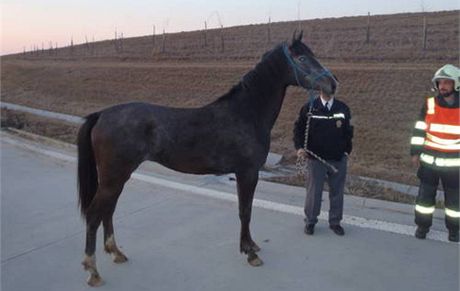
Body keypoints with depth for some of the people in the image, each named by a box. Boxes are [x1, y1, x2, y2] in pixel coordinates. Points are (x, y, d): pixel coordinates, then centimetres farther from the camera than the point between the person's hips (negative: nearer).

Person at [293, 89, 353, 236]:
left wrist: (347, 150, 6)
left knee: (337, 191, 9)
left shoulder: (343, 108, 4)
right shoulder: (309, 108, -2)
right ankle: (310, 221, 20)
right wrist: (299, 147, -11)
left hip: (338, 159, 2)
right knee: (314, 191, 4)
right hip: (315, 158, -2)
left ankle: (335, 221, 24)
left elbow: (348, 131, 11)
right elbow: (299, 128, 1)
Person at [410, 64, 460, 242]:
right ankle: (422, 226, 25)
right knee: (425, 194, 8)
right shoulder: (429, 104, -3)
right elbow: (419, 130, 0)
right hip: (429, 160, 0)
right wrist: (415, 152, -3)